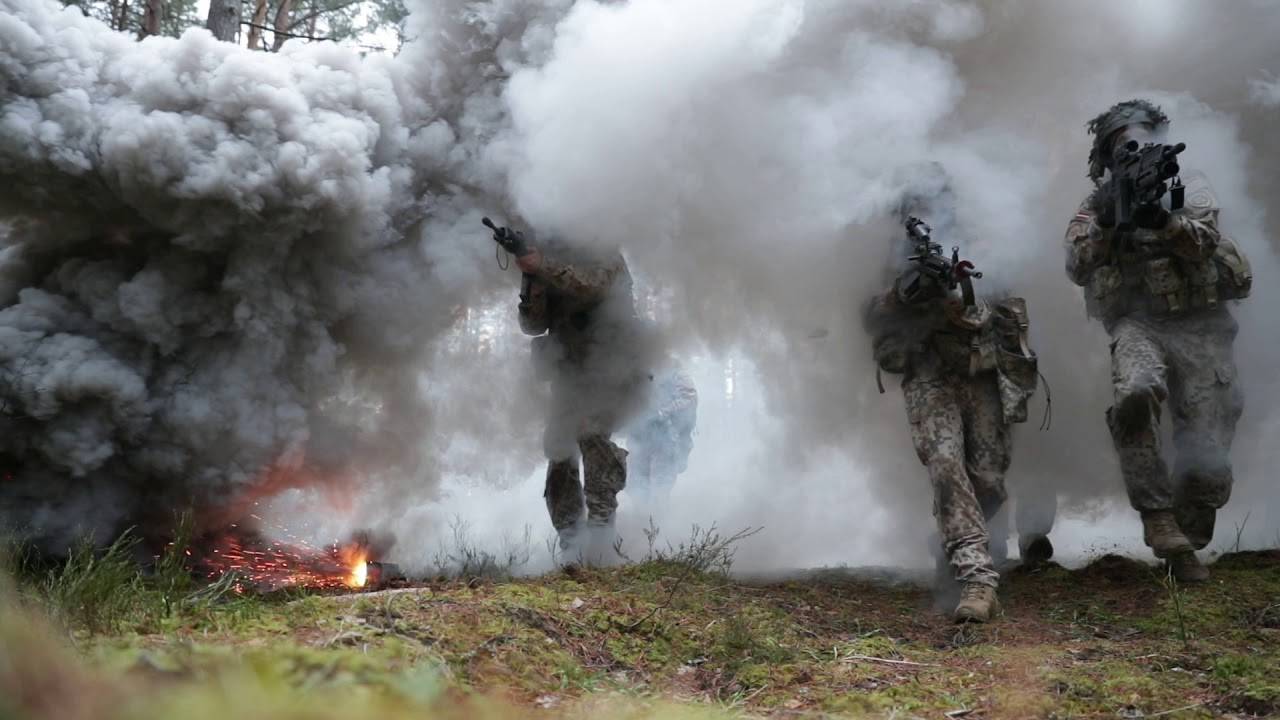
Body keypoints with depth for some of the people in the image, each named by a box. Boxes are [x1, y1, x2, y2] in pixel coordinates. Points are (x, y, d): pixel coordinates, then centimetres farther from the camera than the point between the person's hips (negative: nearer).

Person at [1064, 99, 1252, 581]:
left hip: (1198, 326, 0)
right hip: (1137, 325, 0)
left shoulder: (1190, 187, 11)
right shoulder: (1098, 204, 15)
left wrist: (1163, 220, -26)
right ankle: (1160, 524, -25)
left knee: (1207, 463, -8)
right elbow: (1077, 269, 2)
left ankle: (1187, 545, 19)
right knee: (1135, 396, -36)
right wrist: (1109, 222, -13)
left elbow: (1204, 243, -7)